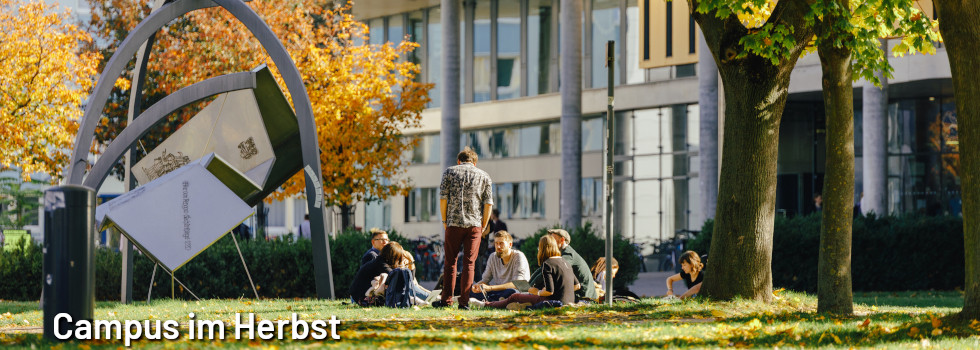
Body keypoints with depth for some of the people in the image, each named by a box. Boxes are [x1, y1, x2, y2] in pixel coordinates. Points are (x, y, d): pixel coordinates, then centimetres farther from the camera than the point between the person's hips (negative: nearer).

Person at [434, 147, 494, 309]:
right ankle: (464, 301, -3)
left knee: (450, 262, 8)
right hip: (474, 224, 1)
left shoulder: (449, 172, 7)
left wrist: (444, 220, 7)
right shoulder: (484, 176, 10)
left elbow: (443, 198, 0)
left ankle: (446, 300, 6)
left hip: (454, 223, -1)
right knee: (469, 264, 2)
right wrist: (483, 225, 9)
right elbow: (488, 203, 3)